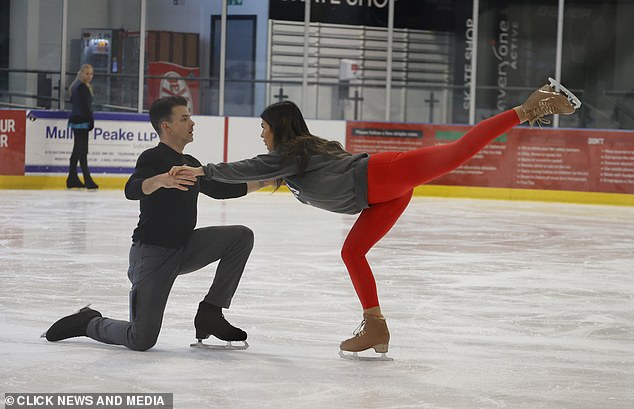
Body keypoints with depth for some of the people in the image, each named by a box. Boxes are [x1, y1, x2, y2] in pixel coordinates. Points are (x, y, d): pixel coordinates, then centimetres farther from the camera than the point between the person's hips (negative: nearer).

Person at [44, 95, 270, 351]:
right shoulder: (153, 158, -13)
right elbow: (132, 190, -32)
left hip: (185, 248, 8)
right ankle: (88, 323, 17)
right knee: (142, 341, -13)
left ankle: (210, 314, -5)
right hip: (152, 252, -8)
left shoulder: (190, 164, 14)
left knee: (242, 236, -11)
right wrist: (159, 180, -53)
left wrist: (263, 182, 19)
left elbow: (218, 189, 26)